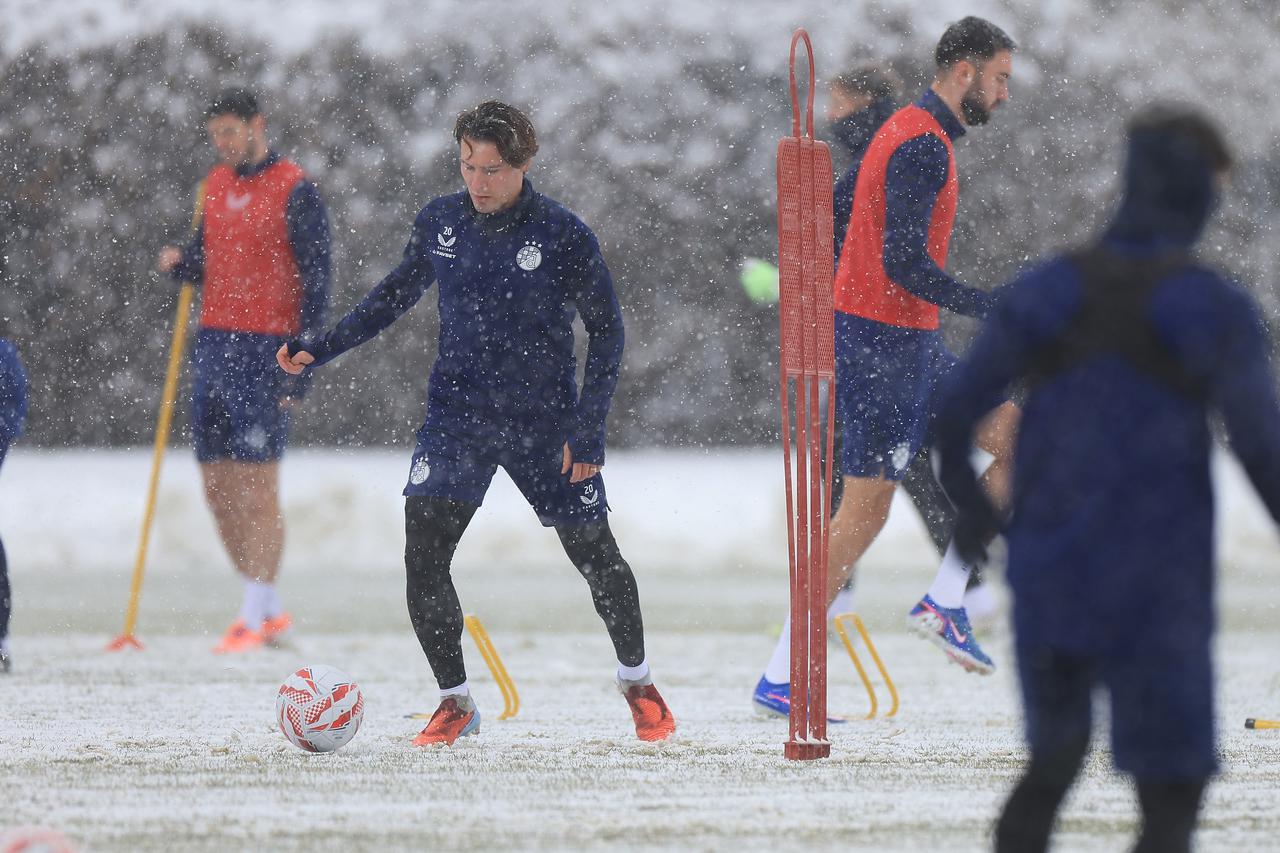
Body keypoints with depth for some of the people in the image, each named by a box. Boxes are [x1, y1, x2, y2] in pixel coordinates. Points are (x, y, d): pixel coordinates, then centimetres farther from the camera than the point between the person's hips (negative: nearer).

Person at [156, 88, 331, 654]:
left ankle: (253, 619, -3)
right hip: (213, 346, 7)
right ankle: (271, 609, 18)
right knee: (218, 489, 8)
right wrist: (179, 264, -1)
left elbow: (315, 283, -9)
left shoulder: (295, 192, -8)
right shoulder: (216, 186, 14)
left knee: (258, 488, -6)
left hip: (263, 352, -7)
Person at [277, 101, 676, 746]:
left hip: (545, 424, -2)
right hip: (457, 415, 2)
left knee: (594, 553, 6)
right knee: (423, 554, -14)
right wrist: (321, 348, 6)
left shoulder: (564, 236, -12)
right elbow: (396, 293, 14)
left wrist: (588, 426, -11)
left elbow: (606, 329, -5)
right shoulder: (439, 222, -2)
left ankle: (637, 682, 31)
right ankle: (455, 704, 1)